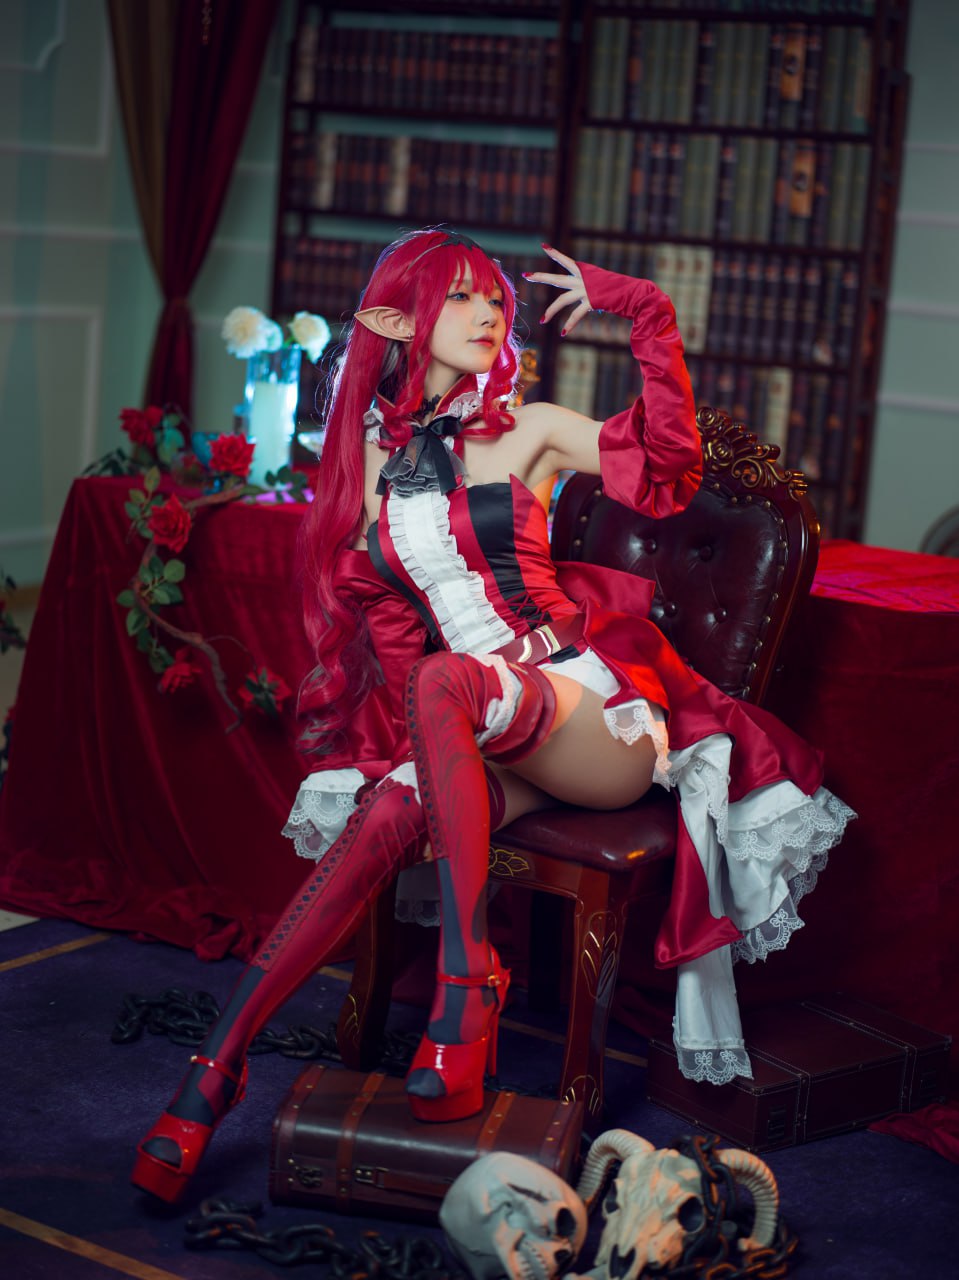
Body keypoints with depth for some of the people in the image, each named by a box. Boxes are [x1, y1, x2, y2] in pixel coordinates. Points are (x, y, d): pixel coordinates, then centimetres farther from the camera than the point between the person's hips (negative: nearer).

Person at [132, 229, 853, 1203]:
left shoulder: (526, 430, 5)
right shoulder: (371, 455, 12)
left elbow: (664, 476, -10)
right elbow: (384, 618, 11)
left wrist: (647, 317, -14)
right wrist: (433, 745, -4)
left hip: (598, 718, -3)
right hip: (473, 739, 3)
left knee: (443, 685, -35)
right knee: (383, 819, -28)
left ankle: (468, 983, -37)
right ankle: (215, 1069, -32)